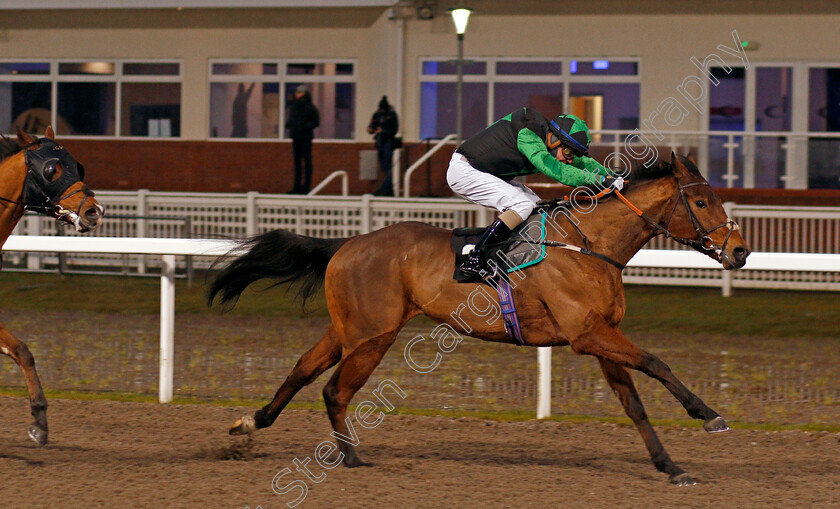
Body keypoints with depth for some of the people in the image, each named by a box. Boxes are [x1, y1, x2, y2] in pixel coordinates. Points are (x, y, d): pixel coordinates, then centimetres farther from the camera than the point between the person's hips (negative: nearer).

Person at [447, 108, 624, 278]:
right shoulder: (527, 135, -25)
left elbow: (583, 162, 17)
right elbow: (551, 168, -37)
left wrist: (611, 176, 3)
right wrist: (599, 180, -36)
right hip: (464, 170, -10)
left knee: (534, 204, 6)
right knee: (522, 205, -22)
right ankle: (474, 260, -25)